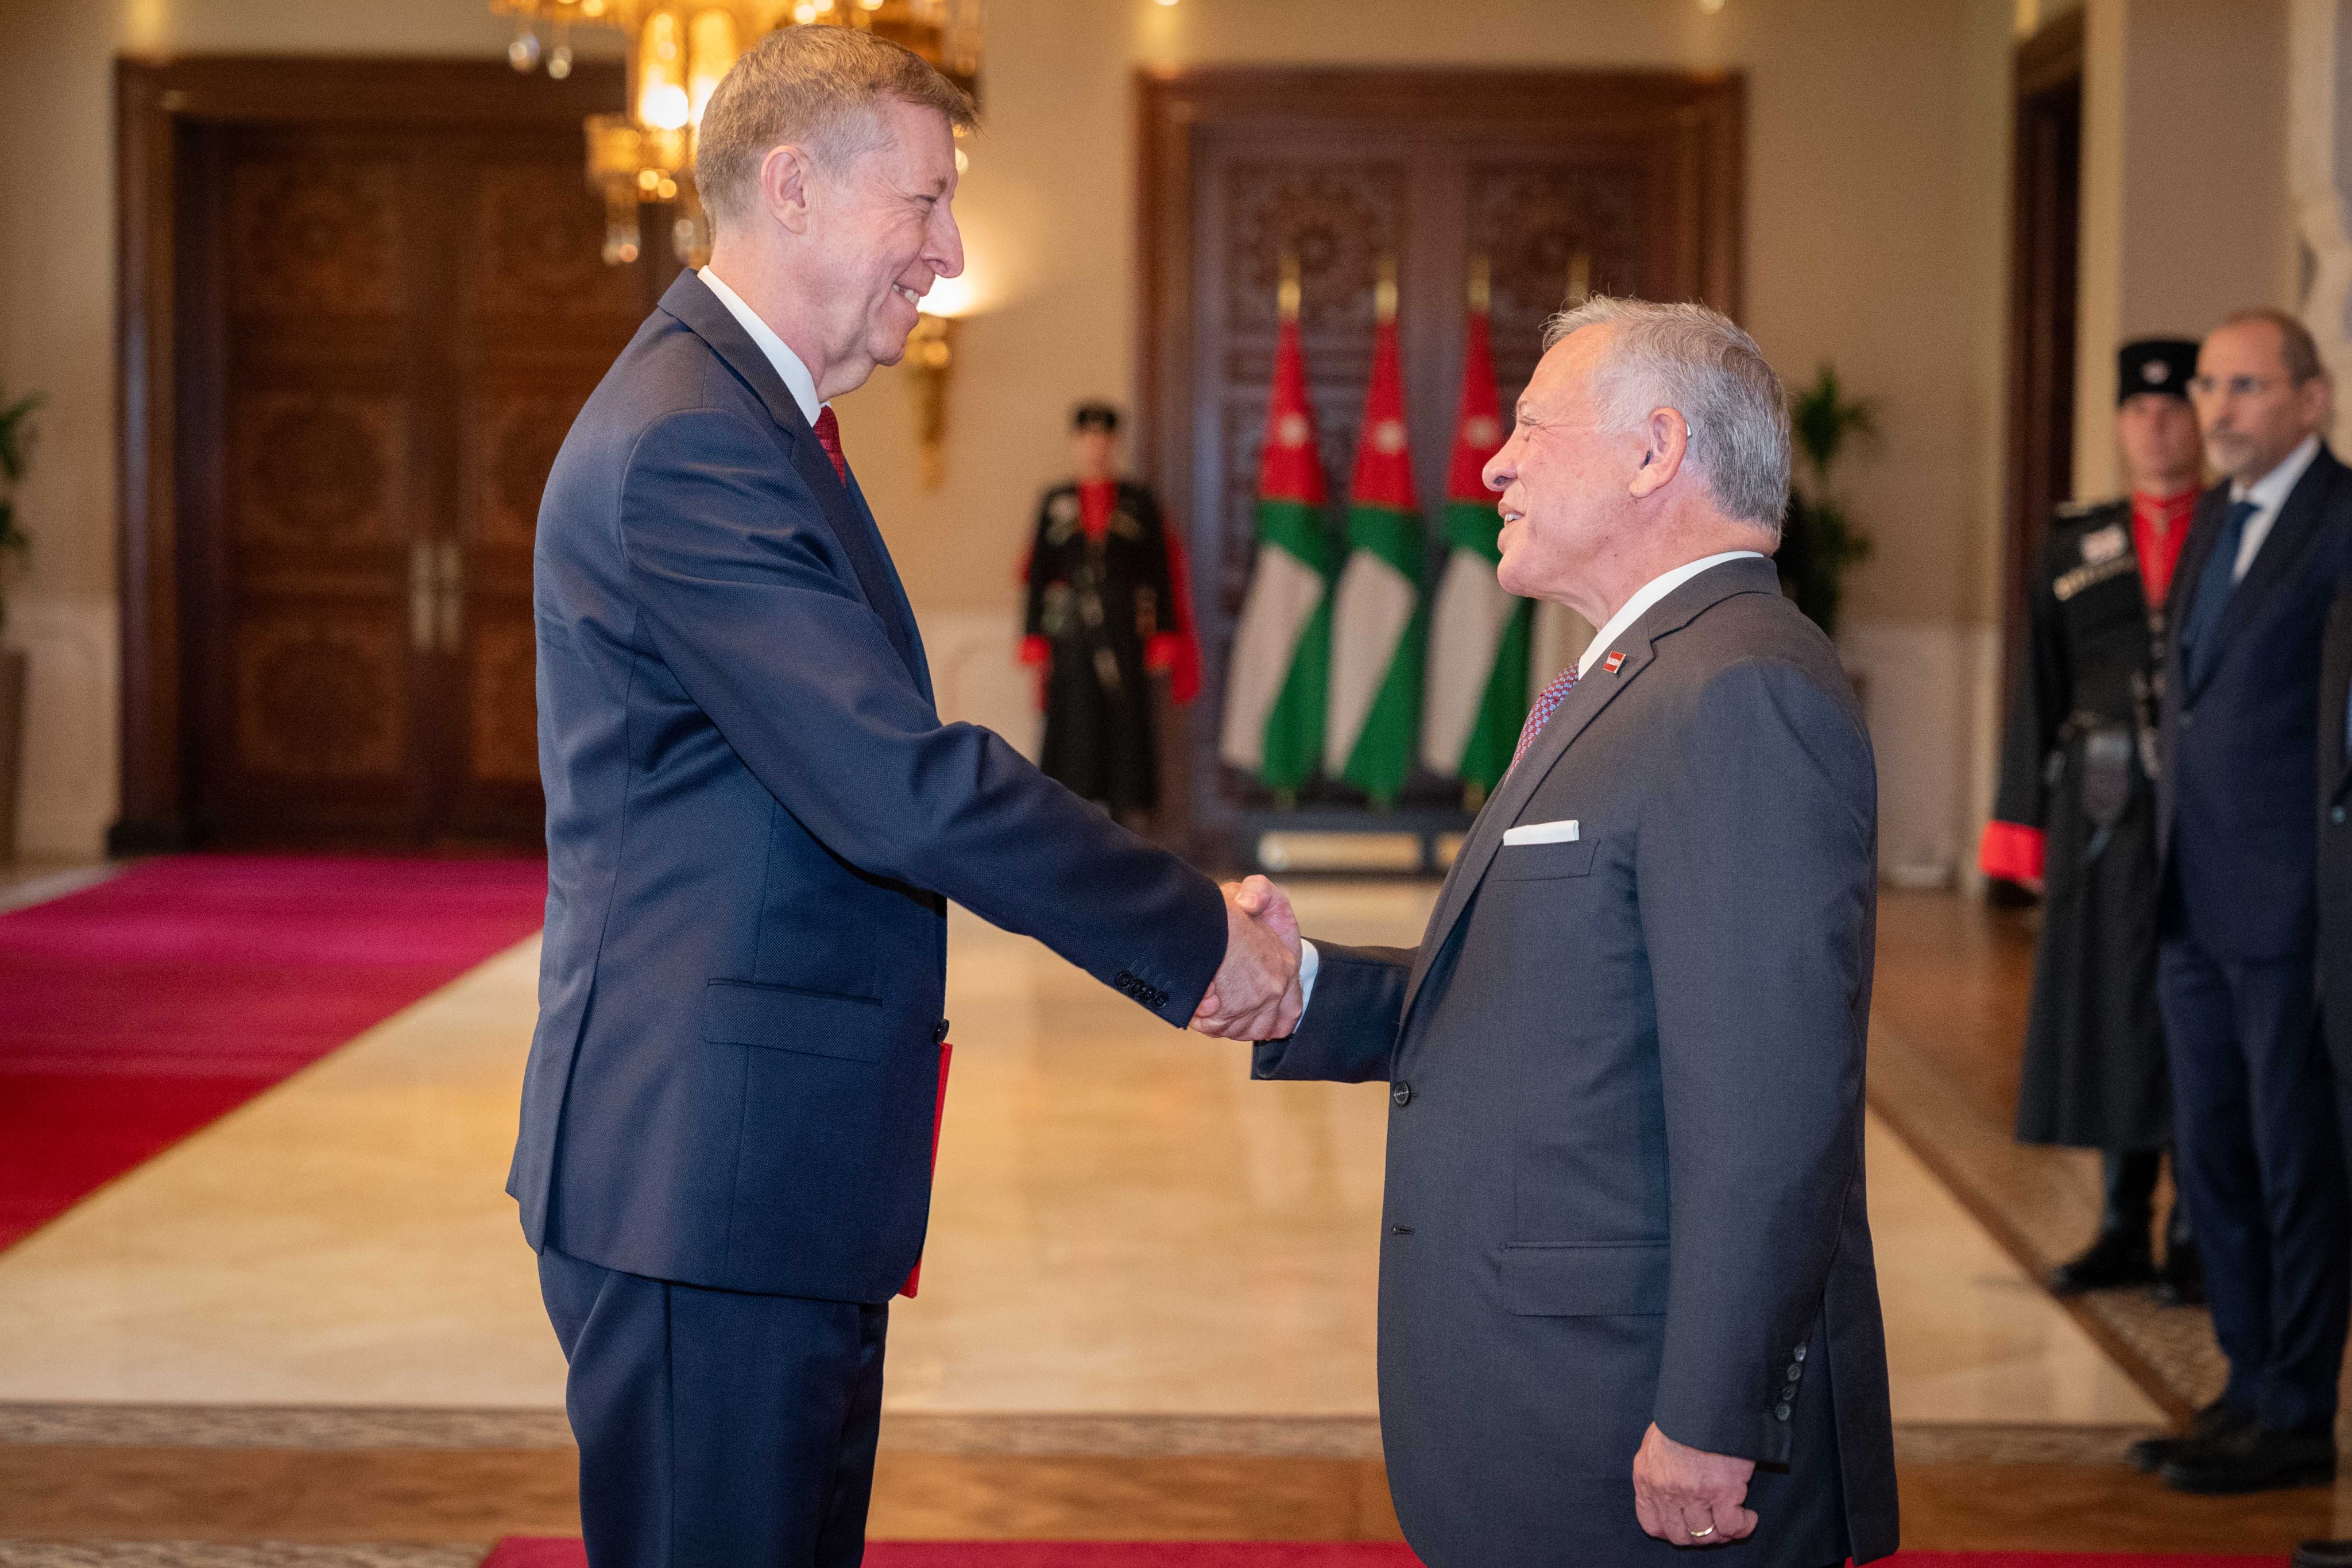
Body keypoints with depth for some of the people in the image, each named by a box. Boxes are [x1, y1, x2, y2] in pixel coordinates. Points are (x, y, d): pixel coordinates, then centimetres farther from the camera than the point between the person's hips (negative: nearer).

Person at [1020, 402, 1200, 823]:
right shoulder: (1055, 504, 8)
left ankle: (1127, 811, 5)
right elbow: (1039, 575, 8)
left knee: (1127, 720, -2)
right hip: (1072, 636, 1)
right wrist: (1035, 641, 2)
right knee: (1073, 722, -2)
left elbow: (1160, 574, 4)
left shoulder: (1139, 502, 6)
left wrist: (1163, 638, -2)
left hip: (1126, 631, -1)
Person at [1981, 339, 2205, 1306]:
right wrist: (2024, 822, 5)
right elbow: (2041, 690, 11)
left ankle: (2200, 1238, 9)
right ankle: (2125, 1231, 17)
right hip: (2107, 812, 3)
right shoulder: (2075, 548, 11)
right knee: (2111, 1008, 7)